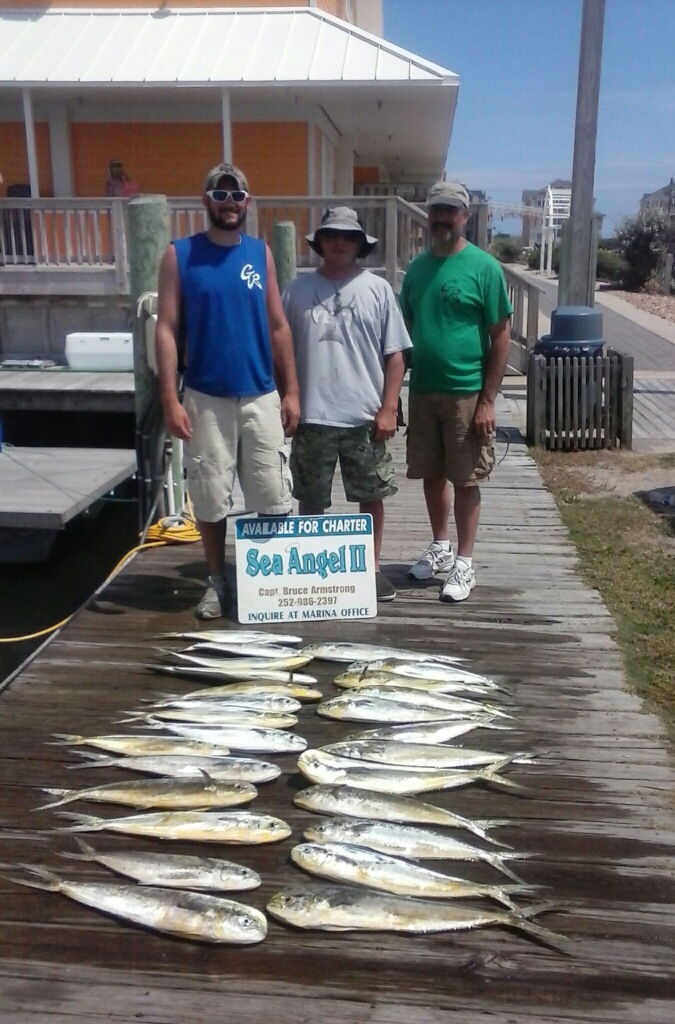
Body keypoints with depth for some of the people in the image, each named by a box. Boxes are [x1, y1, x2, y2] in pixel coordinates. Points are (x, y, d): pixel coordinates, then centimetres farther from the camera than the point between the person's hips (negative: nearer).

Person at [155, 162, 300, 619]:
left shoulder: (261, 253, 6)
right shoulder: (180, 254, -2)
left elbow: (278, 327, 8)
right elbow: (166, 329, -4)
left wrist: (291, 391, 4)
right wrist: (170, 399, -11)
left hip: (262, 397, 2)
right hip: (205, 399, -1)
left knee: (273, 498, 4)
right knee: (210, 497, 7)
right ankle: (217, 580, 23)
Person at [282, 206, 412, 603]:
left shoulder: (378, 289, 2)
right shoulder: (298, 290, 4)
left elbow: (395, 355, 1)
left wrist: (388, 408, -6)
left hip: (365, 416, 0)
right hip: (313, 417, 1)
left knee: (372, 496, 11)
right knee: (310, 500, 10)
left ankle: (373, 567, 27)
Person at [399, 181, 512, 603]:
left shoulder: (484, 267, -7)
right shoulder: (418, 267, 8)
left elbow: (501, 337, -8)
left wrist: (488, 400, -13)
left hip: (467, 393, -5)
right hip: (422, 390, 5)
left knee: (465, 480, 3)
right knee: (432, 474, 14)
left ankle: (464, 564, 14)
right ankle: (440, 548, 32)